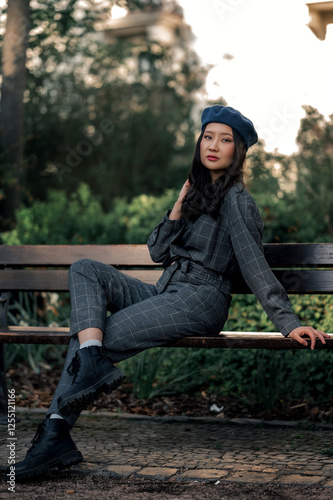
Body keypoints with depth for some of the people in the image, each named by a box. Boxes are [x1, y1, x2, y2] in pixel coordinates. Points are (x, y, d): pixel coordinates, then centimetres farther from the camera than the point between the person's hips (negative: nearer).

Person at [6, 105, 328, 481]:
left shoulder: (235, 199, -6)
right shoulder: (198, 192, 19)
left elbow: (255, 266, -12)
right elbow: (157, 252, 13)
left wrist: (289, 323, -19)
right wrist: (181, 202, 3)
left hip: (198, 301, -8)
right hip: (163, 294, 8)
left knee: (91, 337, -16)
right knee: (85, 269, -7)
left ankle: (56, 432, -5)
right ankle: (92, 364, -25)